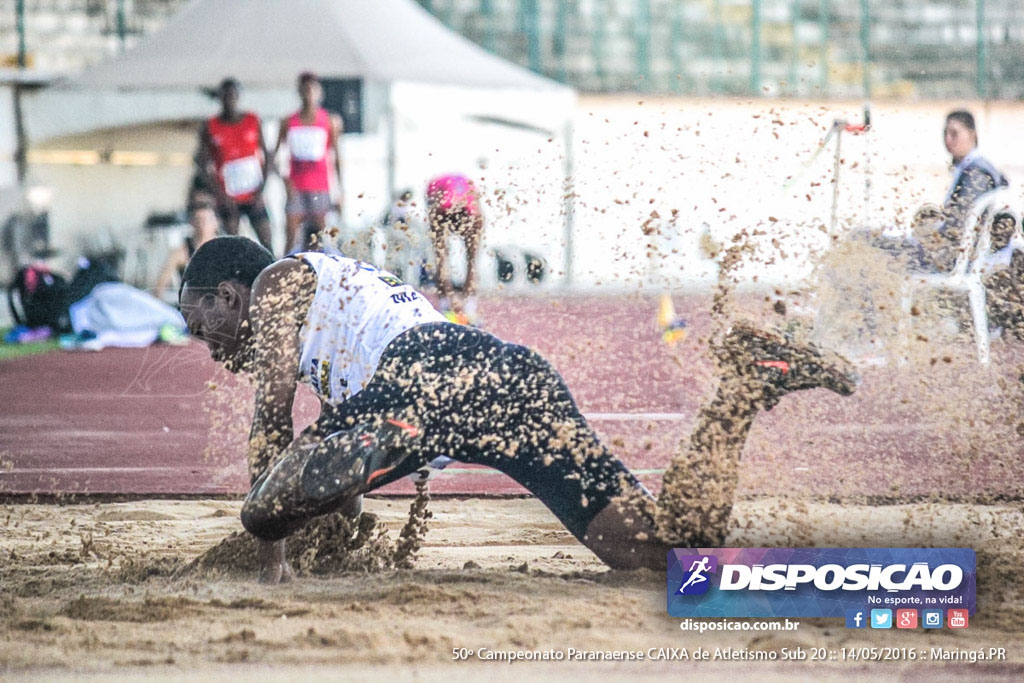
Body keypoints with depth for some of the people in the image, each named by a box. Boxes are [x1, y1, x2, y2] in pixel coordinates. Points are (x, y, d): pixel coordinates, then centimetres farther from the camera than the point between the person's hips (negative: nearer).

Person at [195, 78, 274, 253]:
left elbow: (265, 156, 6)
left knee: (266, 243, -5)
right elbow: (203, 165, 1)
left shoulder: (253, 121, 4)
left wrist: (260, 190, -4)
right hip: (229, 198, -1)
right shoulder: (210, 128, 0)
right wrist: (219, 194, -9)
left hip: (253, 197, 1)